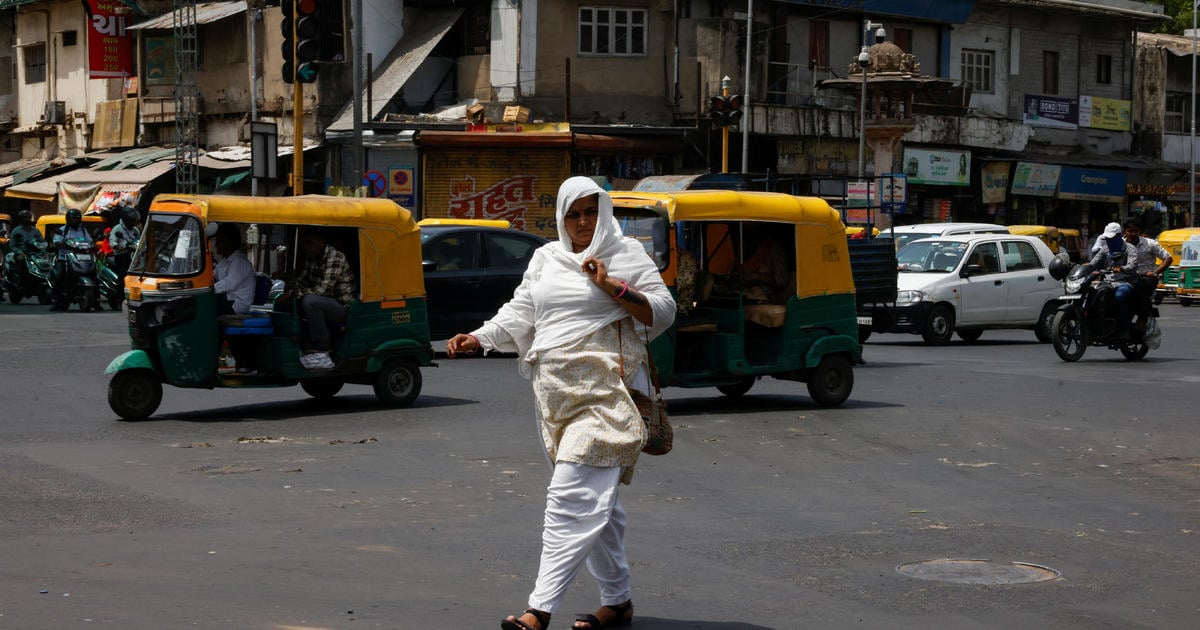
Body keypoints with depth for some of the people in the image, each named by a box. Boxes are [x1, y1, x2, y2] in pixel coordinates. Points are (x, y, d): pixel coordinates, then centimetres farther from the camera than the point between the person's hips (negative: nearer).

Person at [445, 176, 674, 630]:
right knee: (596, 500, 12)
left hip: (604, 392, -6)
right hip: (556, 395, 6)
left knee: (572, 498, -14)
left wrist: (613, 287, -13)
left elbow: (663, 312, -3)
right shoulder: (545, 259, 17)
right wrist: (477, 339, -1)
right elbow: (518, 314, 14)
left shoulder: (626, 254, 2)